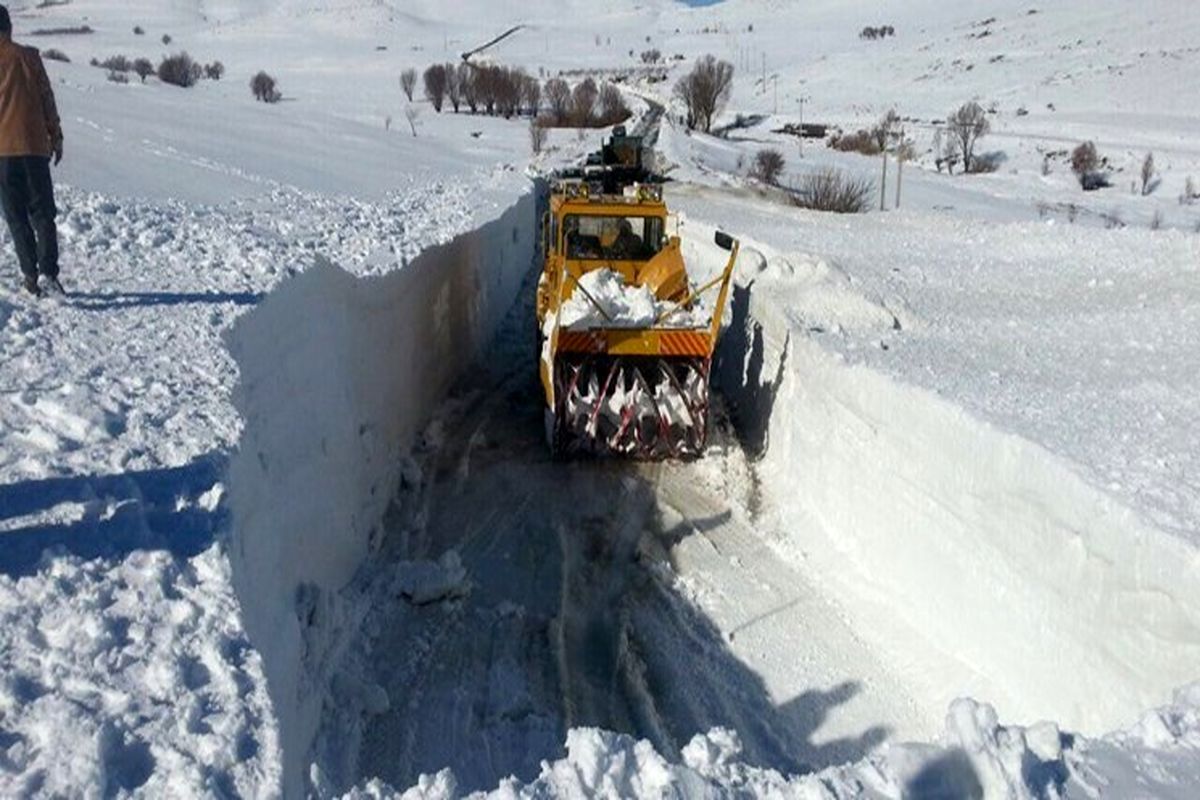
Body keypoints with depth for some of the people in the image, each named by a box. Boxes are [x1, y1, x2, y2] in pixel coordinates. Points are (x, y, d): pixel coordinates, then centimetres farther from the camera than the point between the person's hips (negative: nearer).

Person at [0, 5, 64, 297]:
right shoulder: (28, 56, 2)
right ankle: (49, 272, -11)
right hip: (34, 145, 0)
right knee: (42, 213, 4)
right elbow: (47, 98, 2)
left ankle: (30, 275, 1)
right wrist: (56, 137, 9)